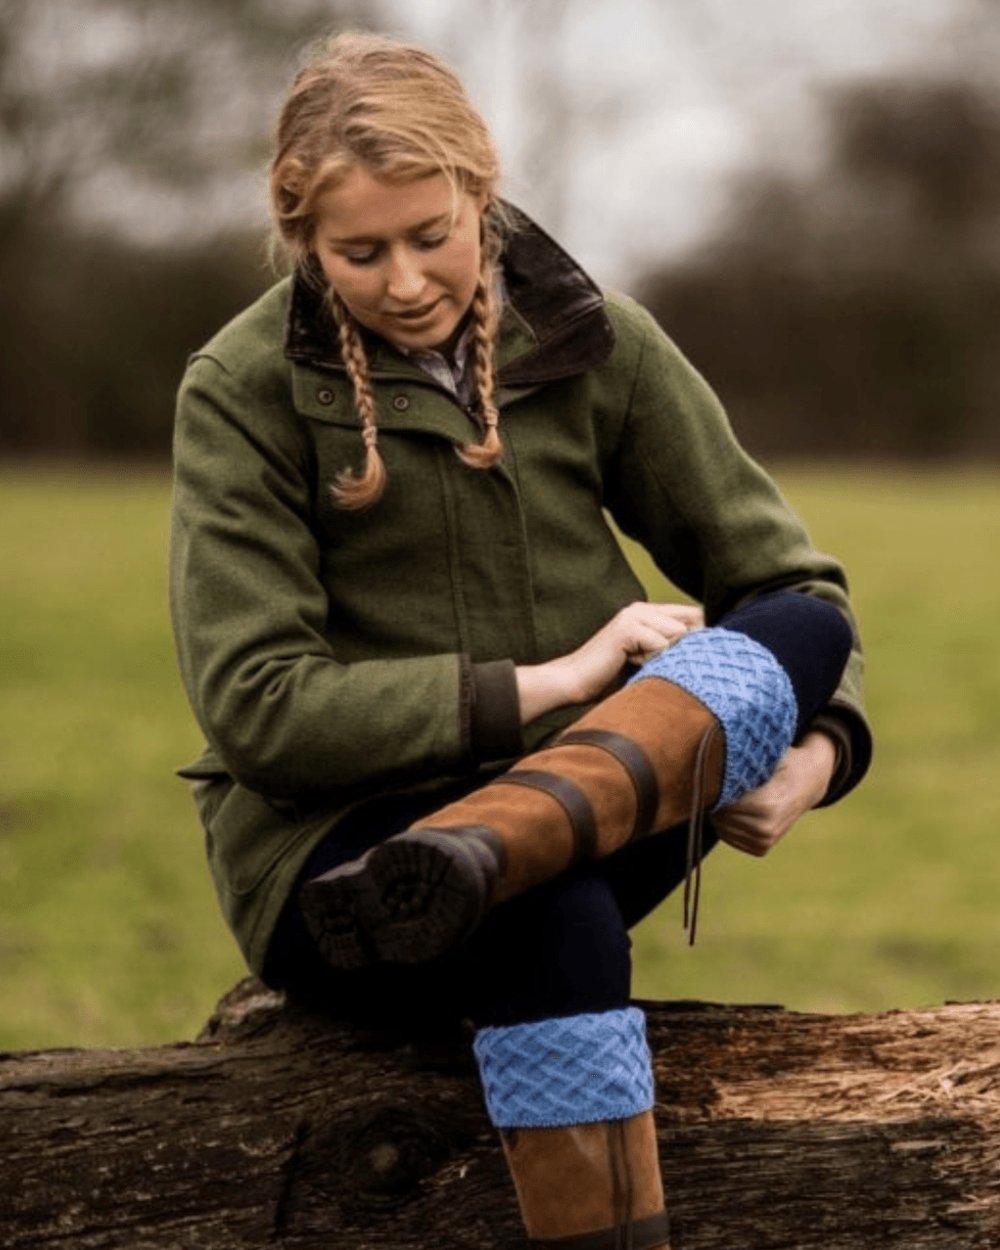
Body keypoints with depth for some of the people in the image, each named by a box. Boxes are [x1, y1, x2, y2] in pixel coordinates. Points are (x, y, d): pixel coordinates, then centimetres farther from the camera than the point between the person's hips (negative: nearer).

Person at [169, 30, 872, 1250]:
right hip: (330, 840, -4)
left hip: (593, 810, 4)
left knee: (800, 632, -25)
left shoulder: (592, 340, 4)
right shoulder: (244, 390, -5)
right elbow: (252, 704, -13)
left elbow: (788, 580, 5)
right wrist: (545, 685, -19)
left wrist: (813, 747, -17)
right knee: (556, 917, -39)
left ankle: (473, 861, -47)